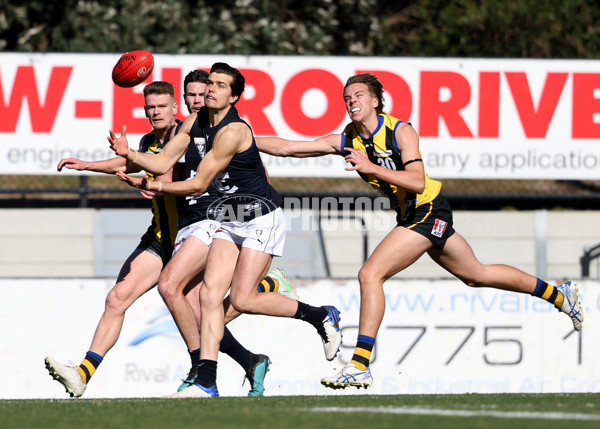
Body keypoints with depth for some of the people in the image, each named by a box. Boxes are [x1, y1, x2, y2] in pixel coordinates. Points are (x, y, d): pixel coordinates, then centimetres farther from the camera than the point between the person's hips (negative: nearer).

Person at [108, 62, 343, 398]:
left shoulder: (232, 132, -23)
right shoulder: (196, 122, 3)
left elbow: (198, 185, -20)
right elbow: (163, 163, 4)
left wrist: (152, 187, -17)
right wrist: (129, 154, -13)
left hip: (262, 217, -8)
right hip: (230, 219, 8)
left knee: (243, 299, -12)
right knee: (211, 293, -6)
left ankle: (322, 317, 8)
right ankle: (206, 382, -9)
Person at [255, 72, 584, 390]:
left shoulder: (401, 131, -18)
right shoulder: (346, 141, 0)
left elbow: (417, 182, -30)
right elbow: (288, 148, -1)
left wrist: (371, 168, -38)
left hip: (428, 212, -8)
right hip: (410, 216, 8)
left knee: (370, 274, -19)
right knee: (476, 275, 21)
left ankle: (360, 366, -21)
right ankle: (559, 294, 37)